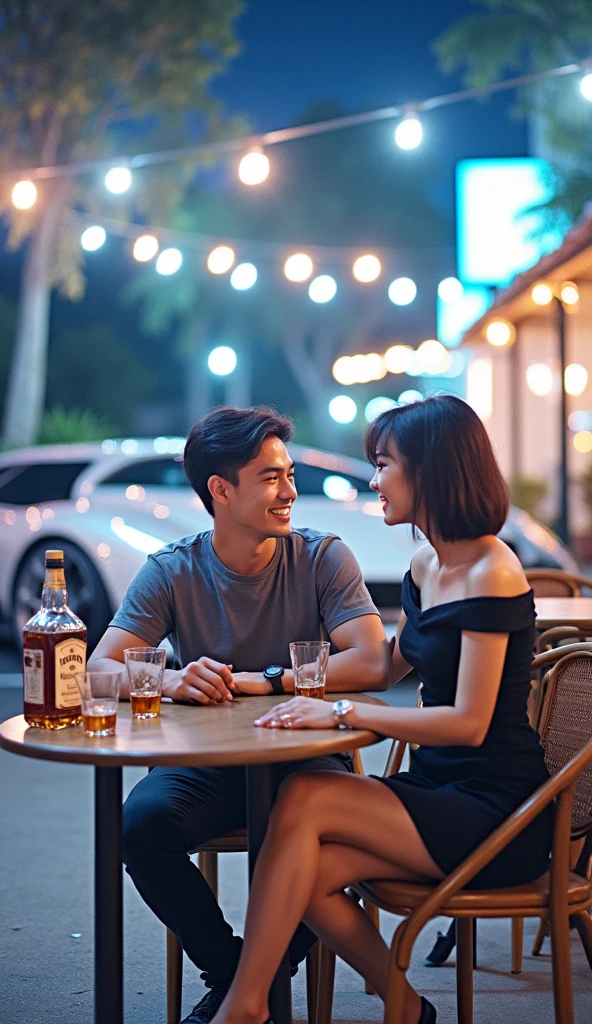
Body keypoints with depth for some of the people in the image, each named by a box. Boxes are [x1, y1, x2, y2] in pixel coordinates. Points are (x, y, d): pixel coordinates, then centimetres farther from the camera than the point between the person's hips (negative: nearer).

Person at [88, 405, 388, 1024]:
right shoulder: (172, 572, -1)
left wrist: (264, 681, -22)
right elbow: (99, 671, -11)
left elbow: (372, 664, -14)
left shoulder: (322, 559, -2)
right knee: (140, 825, -29)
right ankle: (227, 971, -2)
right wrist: (170, 681, -32)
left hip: (301, 758, -1)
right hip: (206, 765, 1)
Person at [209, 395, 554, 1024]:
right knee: (310, 875, -16)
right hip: (437, 791, 8)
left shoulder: (490, 574, -15)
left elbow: (470, 723, -21)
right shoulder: (425, 564, 12)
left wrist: (342, 713, -22)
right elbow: (387, 667, 27)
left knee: (304, 802, -21)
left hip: (494, 813, -8)